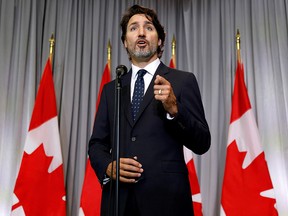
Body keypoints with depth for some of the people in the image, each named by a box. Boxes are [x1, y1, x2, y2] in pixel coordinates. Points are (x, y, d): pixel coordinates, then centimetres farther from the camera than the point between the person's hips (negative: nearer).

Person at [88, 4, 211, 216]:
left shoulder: (183, 81, 0)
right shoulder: (111, 89, 11)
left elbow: (202, 144, -4)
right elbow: (97, 144, 12)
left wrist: (173, 109, -20)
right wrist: (108, 166, -9)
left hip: (165, 198, -2)